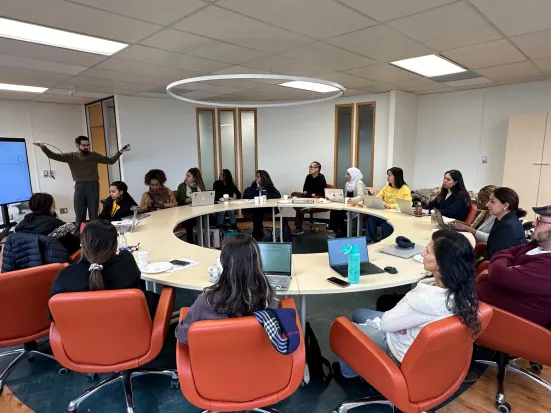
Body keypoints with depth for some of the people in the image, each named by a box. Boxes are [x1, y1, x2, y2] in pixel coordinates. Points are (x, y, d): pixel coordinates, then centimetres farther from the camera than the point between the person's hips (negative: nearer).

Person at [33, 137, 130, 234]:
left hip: (93, 186, 0)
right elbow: (53, 156, -1)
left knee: (93, 213, 6)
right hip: (79, 186, 0)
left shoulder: (94, 155, 7)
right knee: (79, 214, 7)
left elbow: (110, 160, 11)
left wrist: (120, 152, 1)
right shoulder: (71, 156, 4)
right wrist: (43, 147, -16)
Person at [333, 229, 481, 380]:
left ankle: (347, 372, 40)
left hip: (404, 353, -7)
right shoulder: (461, 288, -16)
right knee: (358, 314, 23)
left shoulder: (426, 300, -41)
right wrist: (400, 322, -13)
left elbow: (386, 323, -23)